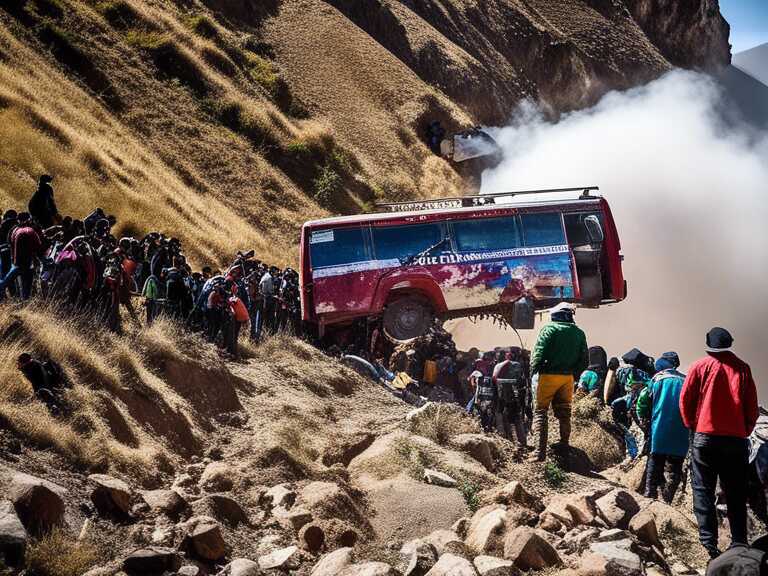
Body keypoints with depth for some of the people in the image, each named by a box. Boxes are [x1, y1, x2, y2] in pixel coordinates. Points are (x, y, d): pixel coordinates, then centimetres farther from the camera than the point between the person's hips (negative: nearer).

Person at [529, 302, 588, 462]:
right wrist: (574, 374, 16)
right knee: (564, 413, 14)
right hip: (568, 377, 5)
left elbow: (539, 353, -13)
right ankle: (564, 447, 18)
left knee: (541, 411, 0)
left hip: (549, 375, -4)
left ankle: (540, 449, -9)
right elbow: (584, 359, 10)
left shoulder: (550, 329, -6)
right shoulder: (579, 333, 10)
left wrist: (533, 371, -5)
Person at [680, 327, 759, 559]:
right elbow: (752, 407, 3)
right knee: (736, 495, 9)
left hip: (705, 436, -2)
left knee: (703, 491, 2)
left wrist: (692, 425, 14)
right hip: (736, 440, 2)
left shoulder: (701, 366, 0)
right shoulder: (742, 368, 3)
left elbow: (685, 400, 0)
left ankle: (709, 543, -8)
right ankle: (739, 544, 8)